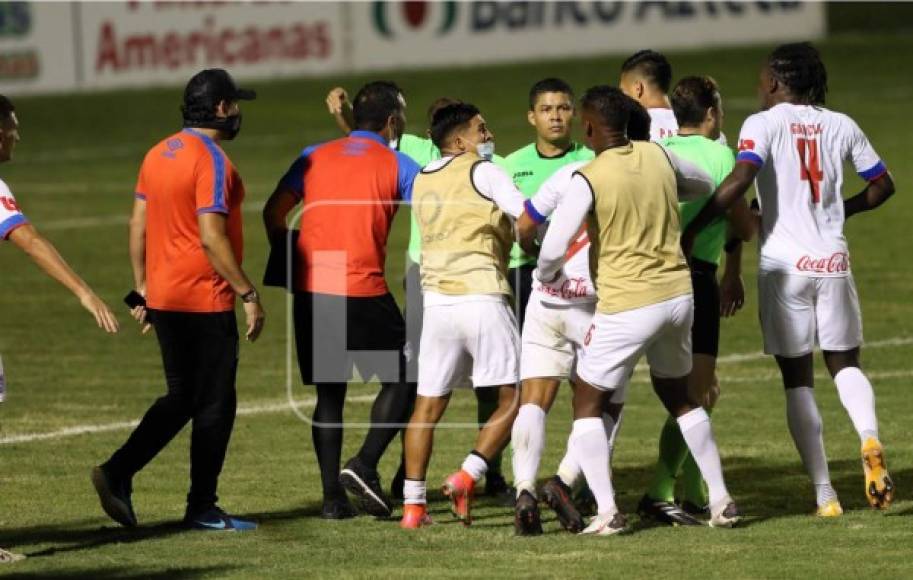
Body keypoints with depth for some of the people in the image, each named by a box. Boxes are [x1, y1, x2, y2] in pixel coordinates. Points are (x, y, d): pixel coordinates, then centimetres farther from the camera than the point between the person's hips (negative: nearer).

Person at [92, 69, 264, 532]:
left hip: (163, 298, 8)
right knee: (215, 403, 2)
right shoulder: (212, 161, -16)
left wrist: (142, 288, 19)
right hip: (206, 302, -8)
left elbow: (138, 226, 12)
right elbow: (212, 237, -22)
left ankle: (118, 472, 4)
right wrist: (248, 293, -17)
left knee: (181, 397, 16)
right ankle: (202, 508, 7)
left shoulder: (159, 154, 9)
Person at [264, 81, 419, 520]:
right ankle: (364, 465, -7)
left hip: (311, 293, 4)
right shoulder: (397, 166, 3)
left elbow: (274, 213, 9)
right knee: (401, 381, 11)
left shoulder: (315, 157, 12)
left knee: (329, 394, 12)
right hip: (364, 293, -4)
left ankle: (333, 496, 7)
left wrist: (289, 266, 19)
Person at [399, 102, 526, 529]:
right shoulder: (483, 173, -4)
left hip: (436, 300, 6)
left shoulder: (422, 180, 16)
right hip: (482, 297, -6)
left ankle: (413, 505, 5)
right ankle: (466, 478, -13)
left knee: (428, 406, 9)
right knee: (511, 400, 2)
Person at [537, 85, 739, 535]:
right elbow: (705, 186, 22)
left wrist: (547, 277, 5)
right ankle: (721, 500, 23)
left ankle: (607, 512, -4)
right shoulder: (658, 156, 2)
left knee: (588, 405, 8)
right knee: (679, 395, 25)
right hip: (678, 294, 6)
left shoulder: (588, 180, -15)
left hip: (626, 307, -6)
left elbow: (553, 249, -17)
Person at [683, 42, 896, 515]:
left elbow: (741, 178, -23)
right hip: (833, 261, 3)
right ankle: (869, 439, -14)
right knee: (845, 364, 17)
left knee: (798, 379, 6)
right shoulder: (841, 126, 7)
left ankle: (824, 494, 2)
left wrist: (692, 230, -19)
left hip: (784, 264, -3)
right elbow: (882, 185, 15)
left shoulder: (763, 124, -6)